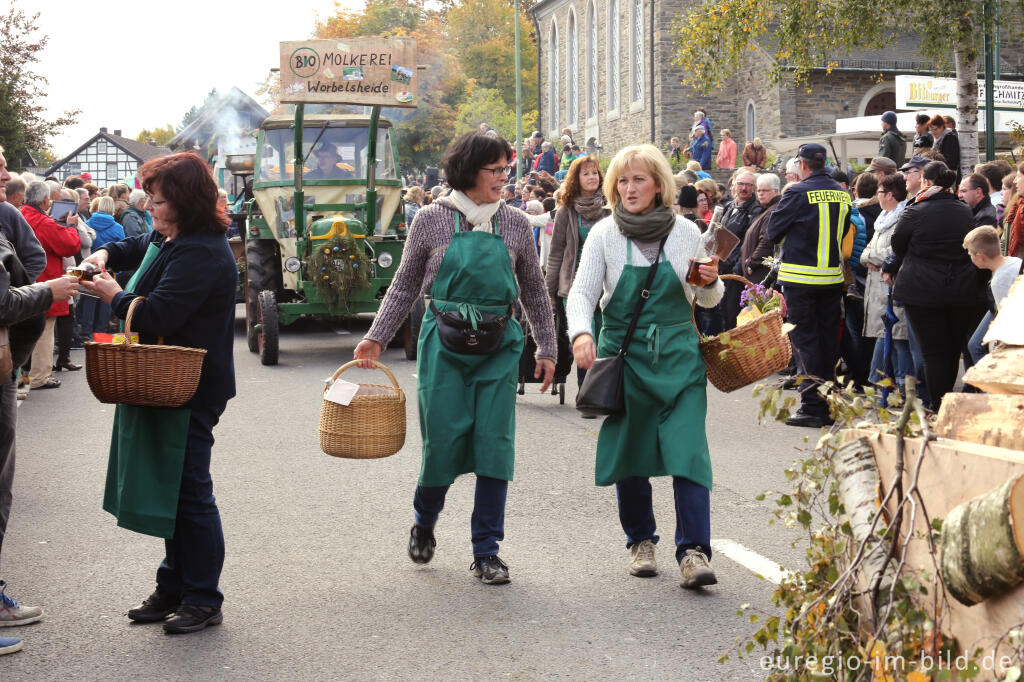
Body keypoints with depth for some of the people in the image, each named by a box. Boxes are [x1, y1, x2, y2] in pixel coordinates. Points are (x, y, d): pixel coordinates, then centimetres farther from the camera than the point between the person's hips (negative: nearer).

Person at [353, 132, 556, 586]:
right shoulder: (432, 220, 0)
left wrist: (546, 348, 16)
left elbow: (534, 291, 15)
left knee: (495, 443, -3)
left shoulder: (515, 224, 6)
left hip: (499, 346, 2)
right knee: (443, 442, -2)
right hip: (443, 343, -2)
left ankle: (486, 550, 7)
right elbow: (405, 284, 9)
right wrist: (376, 337, 5)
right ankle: (424, 522, 28)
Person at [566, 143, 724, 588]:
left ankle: (694, 551, -10)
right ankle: (640, 540, 24)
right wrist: (581, 333, -24)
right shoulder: (605, 234, 1)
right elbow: (582, 290, -4)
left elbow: (708, 300, 14)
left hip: (678, 352, 0)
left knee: (688, 448, -11)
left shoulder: (686, 233, 4)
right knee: (629, 449, 6)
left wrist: (710, 283, -10)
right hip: (624, 354, 0)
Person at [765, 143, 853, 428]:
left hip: (801, 277, -5)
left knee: (805, 339, 0)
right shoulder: (842, 194, 5)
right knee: (828, 339, 11)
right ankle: (828, 406, 16)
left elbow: (772, 232, -4)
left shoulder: (798, 193, -12)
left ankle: (812, 406, -3)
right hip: (833, 276, 5)